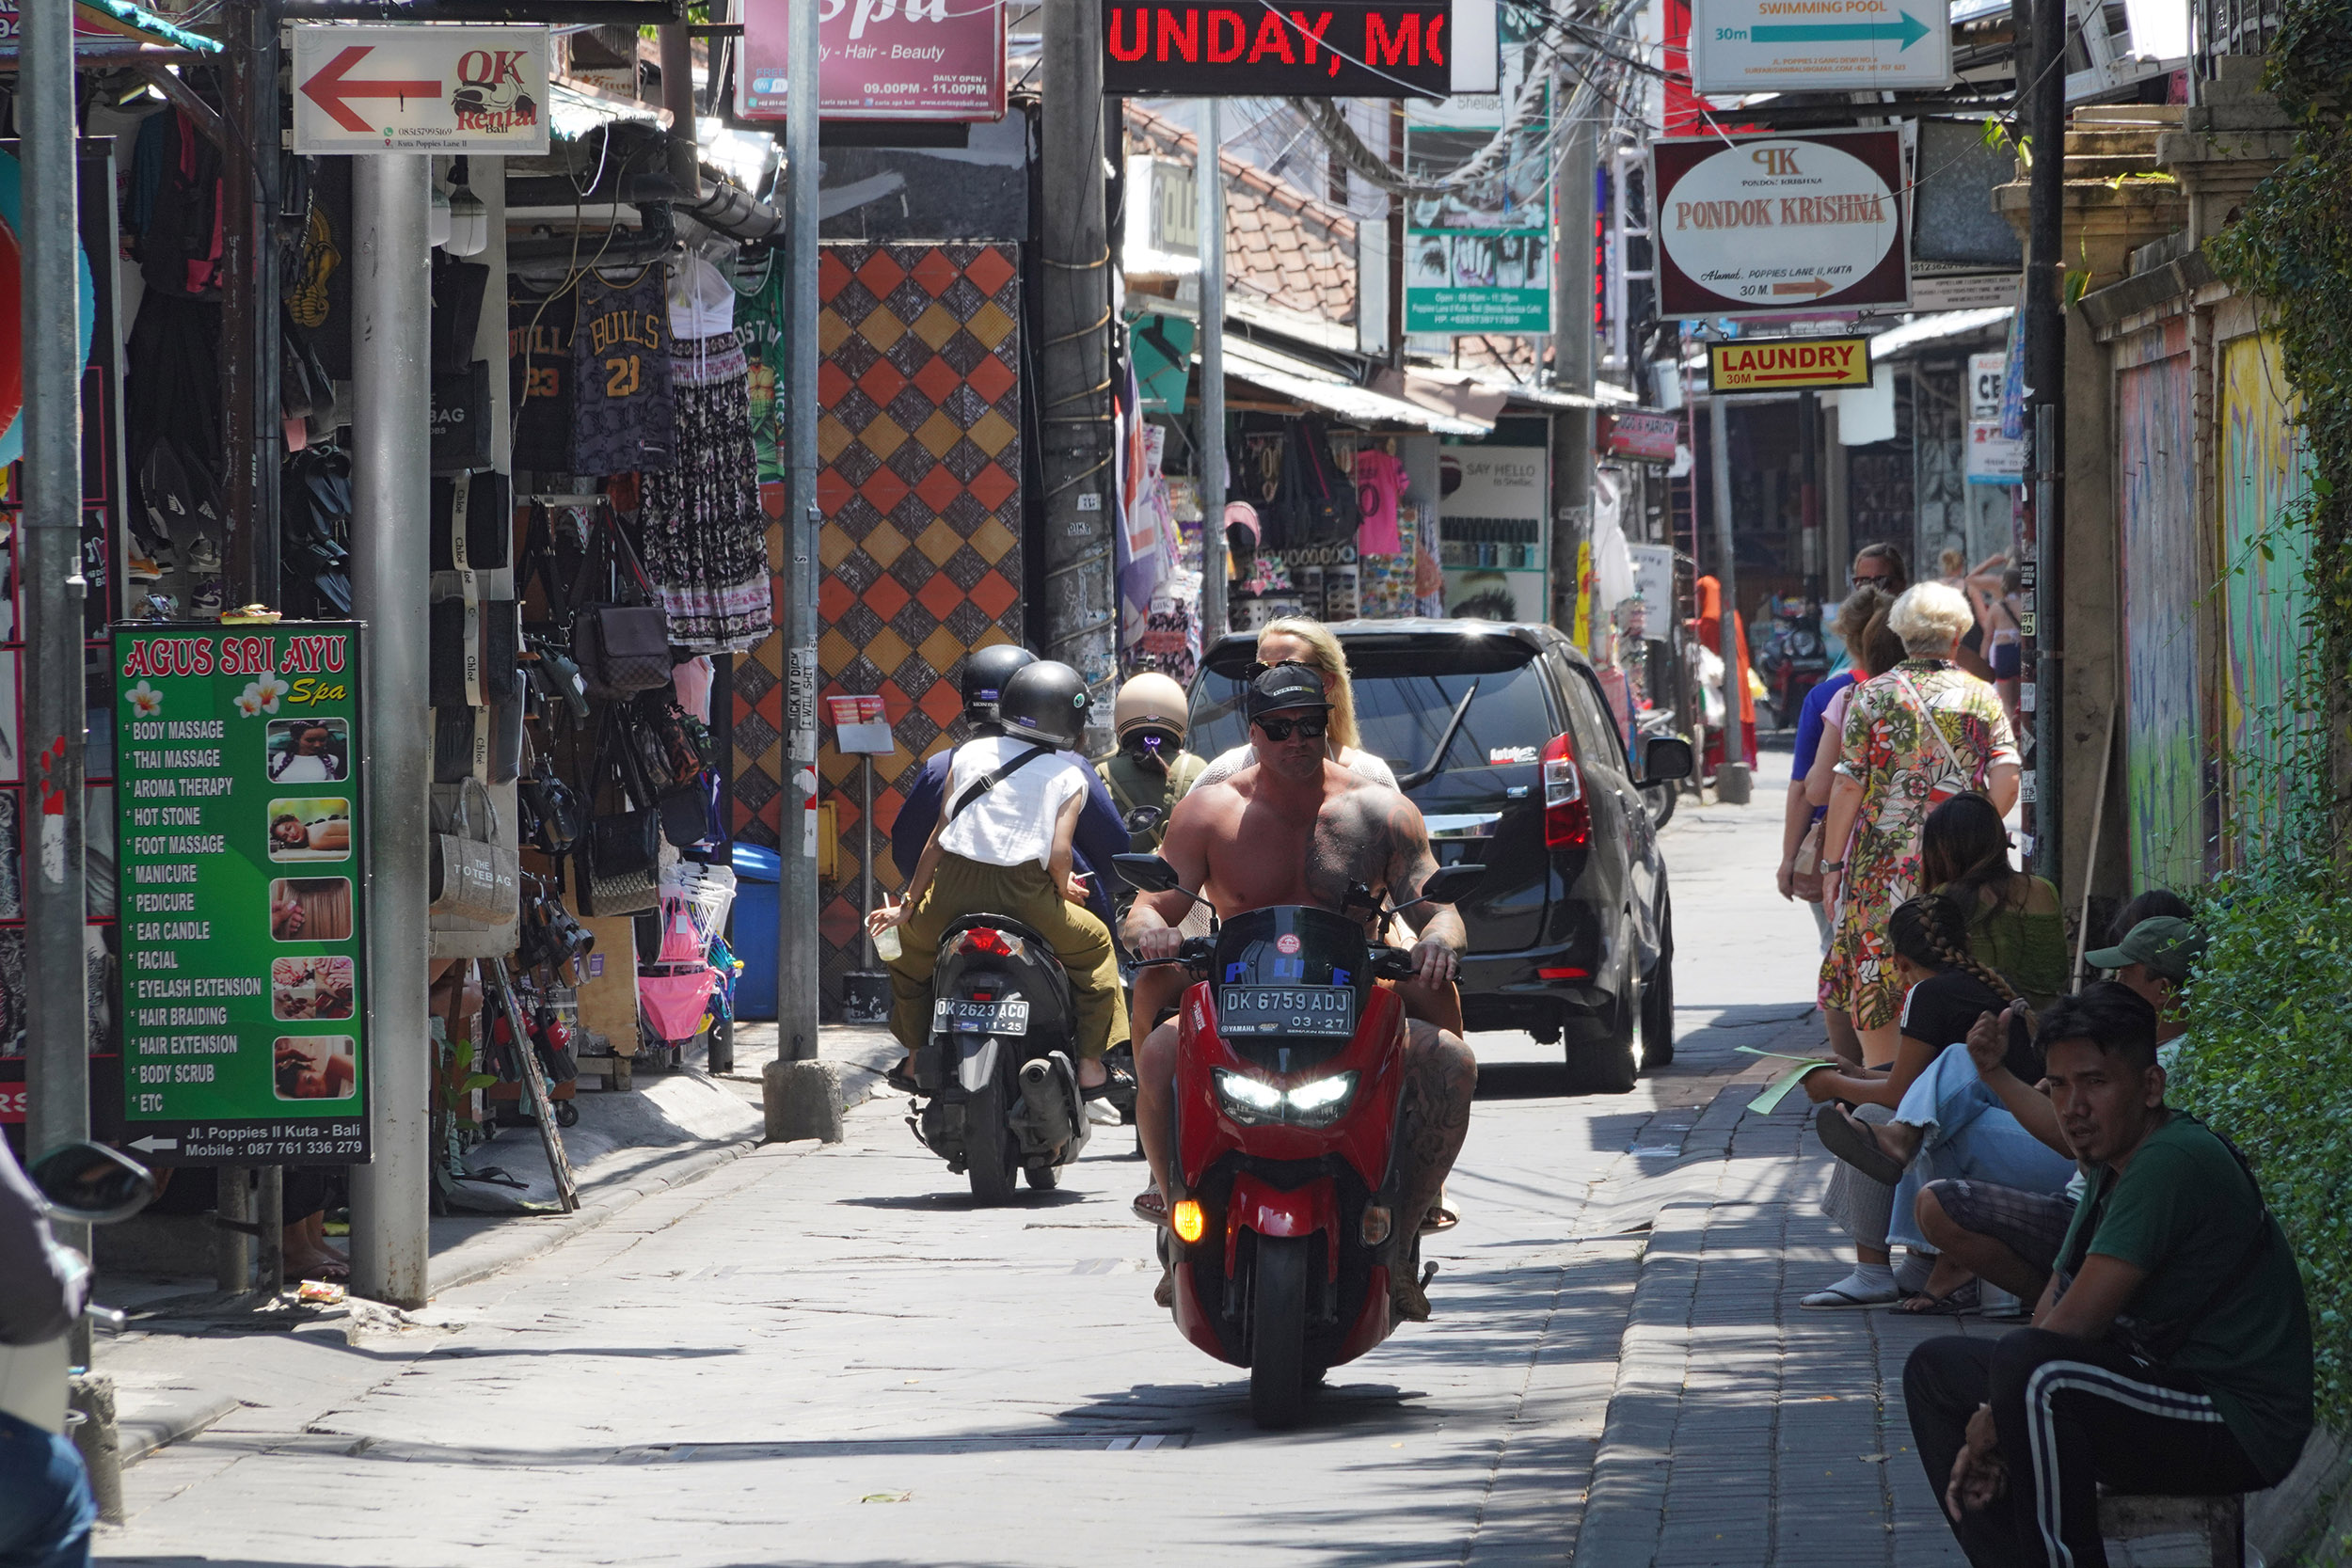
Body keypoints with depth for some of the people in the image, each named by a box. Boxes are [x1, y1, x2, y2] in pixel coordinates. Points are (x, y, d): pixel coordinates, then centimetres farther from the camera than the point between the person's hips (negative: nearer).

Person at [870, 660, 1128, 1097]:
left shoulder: (971, 754, 12)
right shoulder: (1068, 777, 6)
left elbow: (939, 837, 10)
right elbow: (1058, 854, -7)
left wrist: (909, 905, 17)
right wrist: (1064, 890, 16)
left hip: (953, 889, 2)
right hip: (1024, 894, -2)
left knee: (911, 944, 34)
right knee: (1095, 945, 25)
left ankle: (915, 1060, 34)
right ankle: (1090, 1065, 20)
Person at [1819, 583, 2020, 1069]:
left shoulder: (1872, 696, 0)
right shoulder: (1982, 697, 3)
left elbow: (1847, 786, -3)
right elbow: (2006, 779, -6)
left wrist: (1832, 862, 2)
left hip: (1882, 861, -1)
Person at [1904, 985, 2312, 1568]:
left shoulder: (2175, 1162, -21)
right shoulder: (2112, 1163, 12)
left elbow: (2074, 1324, -24)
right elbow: (2052, 1305, 12)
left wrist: (1990, 1419, -10)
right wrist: (1987, 1443, -2)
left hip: (2238, 1428, -11)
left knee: (2029, 1368, -34)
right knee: (1935, 1369, 13)